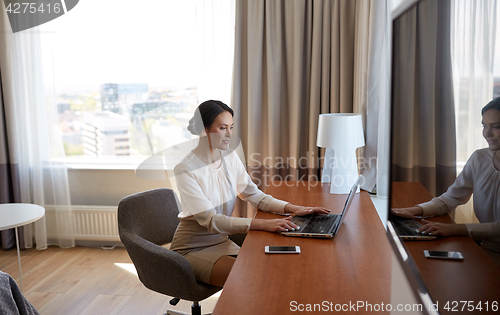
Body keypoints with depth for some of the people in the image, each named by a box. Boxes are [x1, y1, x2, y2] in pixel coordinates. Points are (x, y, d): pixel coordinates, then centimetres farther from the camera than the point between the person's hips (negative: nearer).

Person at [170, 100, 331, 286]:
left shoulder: (230, 157, 0)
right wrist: (262, 224, -37)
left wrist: (291, 208, -15)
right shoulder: (185, 170, -21)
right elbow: (210, 220, -28)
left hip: (221, 242, 6)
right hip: (191, 250, -6)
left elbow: (254, 195, 2)